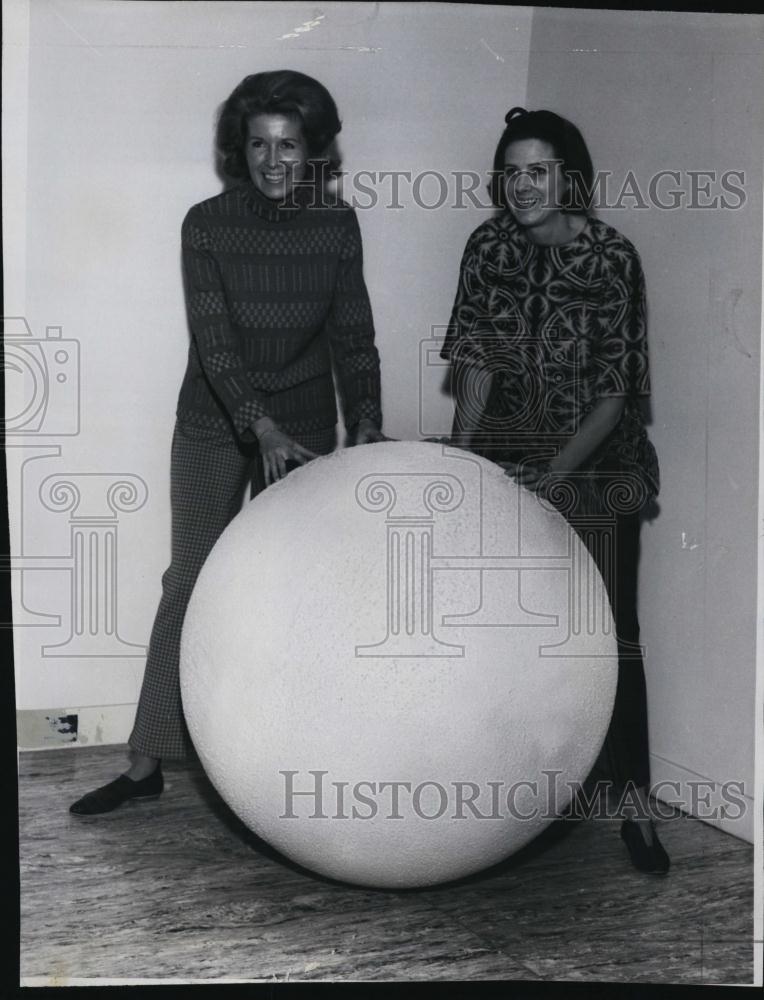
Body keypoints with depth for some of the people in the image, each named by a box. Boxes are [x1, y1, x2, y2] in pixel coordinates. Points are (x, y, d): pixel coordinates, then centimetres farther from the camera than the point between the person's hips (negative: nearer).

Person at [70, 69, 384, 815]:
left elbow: (352, 336, -4)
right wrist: (262, 428, -32)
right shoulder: (207, 224, -10)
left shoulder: (336, 225, -5)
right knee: (189, 586, 2)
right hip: (214, 427, -1)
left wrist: (366, 422, -20)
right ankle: (146, 764, 10)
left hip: (305, 429, 1)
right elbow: (214, 339, -19)